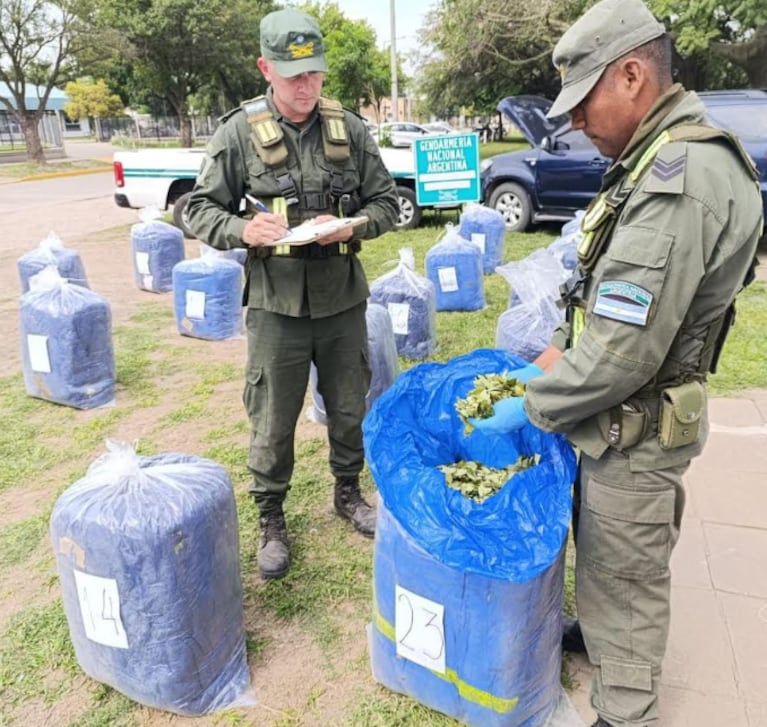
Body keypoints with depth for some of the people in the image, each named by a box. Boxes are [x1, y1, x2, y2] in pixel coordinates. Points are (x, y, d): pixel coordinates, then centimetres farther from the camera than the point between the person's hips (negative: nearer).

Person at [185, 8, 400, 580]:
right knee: (273, 420, 8)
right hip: (276, 302, -2)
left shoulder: (349, 128, 1)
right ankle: (271, 519, 29)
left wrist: (351, 225, -14)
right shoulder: (240, 132, -5)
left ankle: (348, 493, 40)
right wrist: (243, 230, -20)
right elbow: (200, 209, 0)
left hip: (343, 299, 3)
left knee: (349, 408, 16)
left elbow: (387, 202, 7)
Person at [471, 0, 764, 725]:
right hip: (618, 412, 9)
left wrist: (531, 408, -16)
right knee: (601, 548, 27)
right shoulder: (660, 158, 7)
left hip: (637, 427, -9)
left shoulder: (681, 182, -27)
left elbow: (622, 352, -29)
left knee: (624, 575, 9)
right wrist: (557, 350, 9)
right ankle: (598, 632, 51)